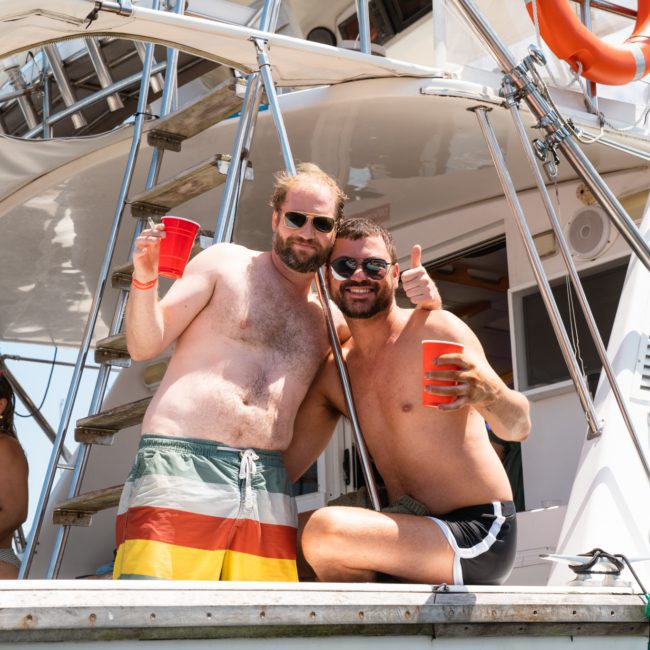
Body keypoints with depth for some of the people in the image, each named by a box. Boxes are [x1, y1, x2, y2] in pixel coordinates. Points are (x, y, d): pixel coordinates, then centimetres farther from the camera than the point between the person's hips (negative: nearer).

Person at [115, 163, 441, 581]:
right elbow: (145, 345, 6)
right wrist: (144, 281, -14)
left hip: (268, 486, 4)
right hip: (181, 465, -4)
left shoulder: (329, 319, 20)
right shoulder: (226, 262, 9)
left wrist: (426, 308, 9)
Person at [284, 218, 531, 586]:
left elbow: (518, 428, -18)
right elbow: (283, 467, 13)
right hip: (414, 531, 7)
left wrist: (488, 392, -39)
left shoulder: (436, 328, -10)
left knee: (324, 529, -26)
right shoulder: (333, 374, 10)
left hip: (478, 531, -7)